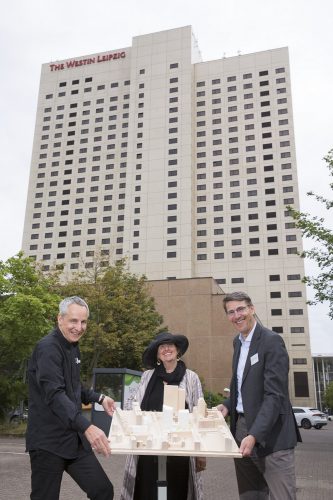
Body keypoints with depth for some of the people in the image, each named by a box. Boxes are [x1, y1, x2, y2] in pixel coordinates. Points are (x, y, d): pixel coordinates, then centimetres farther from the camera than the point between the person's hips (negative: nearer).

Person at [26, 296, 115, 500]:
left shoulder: (73, 346, 12)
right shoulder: (47, 348, -18)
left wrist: (99, 398, 15)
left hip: (75, 439, 8)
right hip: (48, 442, -8)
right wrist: (86, 427, -42)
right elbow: (55, 394, -32)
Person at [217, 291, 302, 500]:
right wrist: (229, 405, 4)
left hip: (270, 435, -7)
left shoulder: (272, 341, -13)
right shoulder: (238, 342, 12)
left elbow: (275, 395, -20)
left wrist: (254, 435, -28)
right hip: (241, 427, 7)